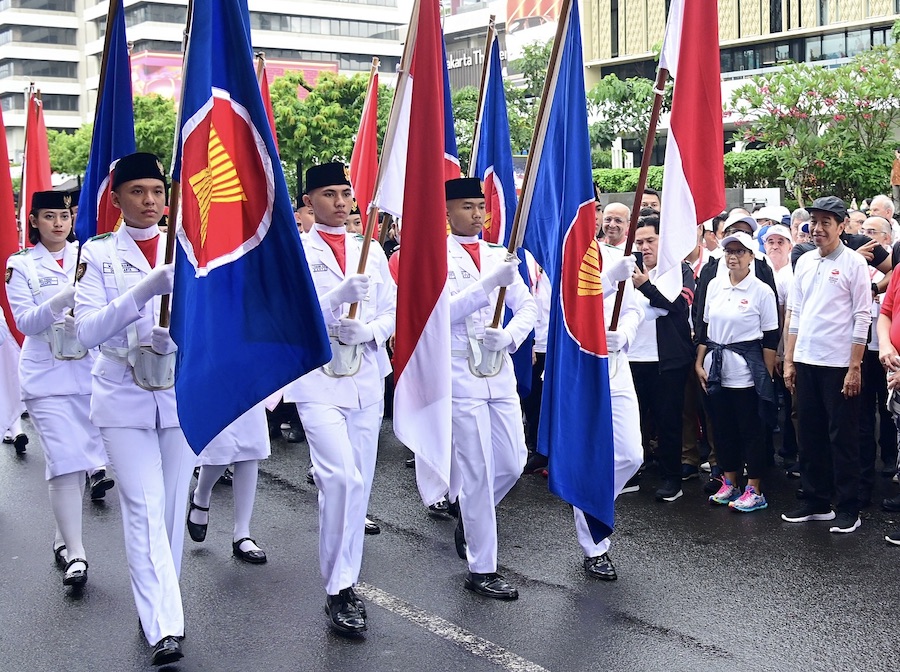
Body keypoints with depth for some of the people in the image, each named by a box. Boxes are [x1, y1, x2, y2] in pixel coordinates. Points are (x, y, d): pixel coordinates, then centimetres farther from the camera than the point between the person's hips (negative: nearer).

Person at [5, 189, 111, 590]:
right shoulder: (21, 264, 1)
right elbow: (25, 322, -8)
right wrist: (60, 301, -24)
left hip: (90, 372, 3)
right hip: (47, 376, -3)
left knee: (78, 459, 10)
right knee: (64, 462, -11)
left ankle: (63, 538, 26)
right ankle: (75, 553, -8)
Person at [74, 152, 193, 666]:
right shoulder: (98, 253, -1)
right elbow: (88, 330, -12)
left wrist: (176, 333, -21)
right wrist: (146, 289, -26)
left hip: (182, 390, 3)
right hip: (124, 396, -2)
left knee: (173, 505, 9)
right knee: (144, 508, -8)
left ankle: (158, 603, 25)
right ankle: (165, 627, -10)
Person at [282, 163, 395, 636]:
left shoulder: (371, 252, 13)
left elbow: (393, 310, 12)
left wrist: (370, 330, -9)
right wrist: (339, 295, -26)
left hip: (367, 379, 5)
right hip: (318, 380, -5)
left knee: (359, 482, 8)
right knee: (339, 477, -18)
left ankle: (346, 581, 21)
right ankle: (339, 589, -7)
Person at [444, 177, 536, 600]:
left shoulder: (499, 256, 11)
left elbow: (527, 306, 7)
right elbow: (444, 312, -19)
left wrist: (510, 335, -13)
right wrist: (489, 283, -30)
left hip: (500, 372, 5)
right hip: (460, 375, -5)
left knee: (512, 463, 8)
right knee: (477, 472, -2)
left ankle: (469, 517, 36)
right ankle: (481, 570, 8)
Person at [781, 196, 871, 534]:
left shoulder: (854, 263, -6)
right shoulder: (804, 262, 10)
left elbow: (862, 317, -8)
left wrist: (854, 367, -12)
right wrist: (789, 360, 11)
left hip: (838, 364, -6)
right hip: (806, 362, 6)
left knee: (843, 439, 2)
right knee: (809, 436, 11)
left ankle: (848, 509, 11)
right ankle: (815, 502, 22)